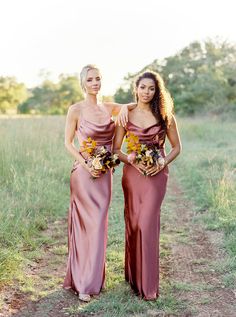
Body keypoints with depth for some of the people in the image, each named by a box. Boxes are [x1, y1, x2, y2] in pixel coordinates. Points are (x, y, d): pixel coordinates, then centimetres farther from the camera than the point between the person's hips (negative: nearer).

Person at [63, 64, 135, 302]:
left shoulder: (109, 108, 7)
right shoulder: (76, 110, -6)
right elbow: (68, 142, -4)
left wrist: (125, 108, -6)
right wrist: (86, 165, -15)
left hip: (105, 173, 5)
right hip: (85, 173, -5)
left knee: (98, 224, 10)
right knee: (88, 224, -2)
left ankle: (92, 277, 23)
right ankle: (83, 282, 9)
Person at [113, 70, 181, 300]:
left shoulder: (164, 116, 2)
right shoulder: (126, 115, 3)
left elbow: (176, 147, 8)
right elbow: (116, 149, 5)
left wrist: (163, 163, -9)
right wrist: (131, 160, -13)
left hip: (156, 174, -2)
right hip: (132, 173, 2)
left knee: (147, 223, -9)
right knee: (132, 223, 7)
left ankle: (148, 284, 0)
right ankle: (133, 274, 26)